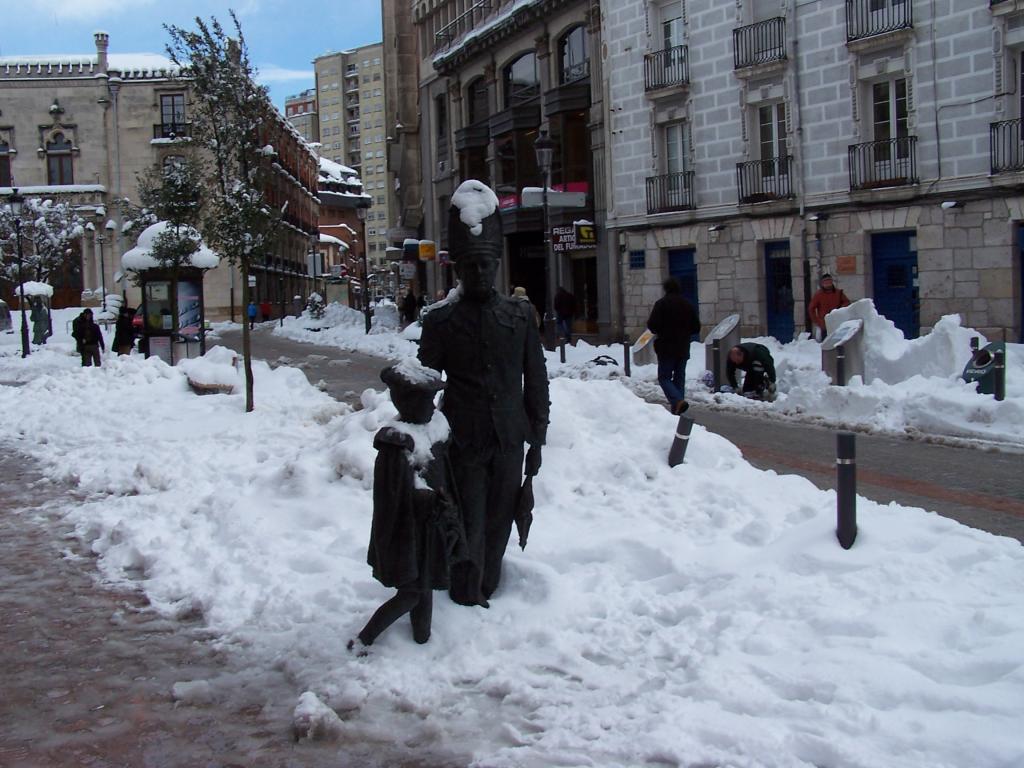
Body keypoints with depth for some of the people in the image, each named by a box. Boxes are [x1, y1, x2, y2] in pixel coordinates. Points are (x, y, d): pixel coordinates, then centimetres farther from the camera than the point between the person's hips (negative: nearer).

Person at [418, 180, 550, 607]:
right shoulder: (441, 320, 0)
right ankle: (467, 603, 11)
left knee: (499, 523, 11)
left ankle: (487, 592, 25)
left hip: (509, 442, 3)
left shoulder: (519, 315, 7)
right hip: (464, 443, -3)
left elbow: (536, 379, 10)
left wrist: (537, 436, 8)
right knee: (470, 527, -1)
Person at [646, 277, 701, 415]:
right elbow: (696, 327, 9)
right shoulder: (688, 305, 6)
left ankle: (678, 401, -21)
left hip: (666, 348, -5)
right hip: (683, 349, 5)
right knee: (679, 378, 13)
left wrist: (658, 332, 6)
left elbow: (652, 325, -16)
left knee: (664, 377, 0)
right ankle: (677, 408, 11)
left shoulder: (661, 303, -11)